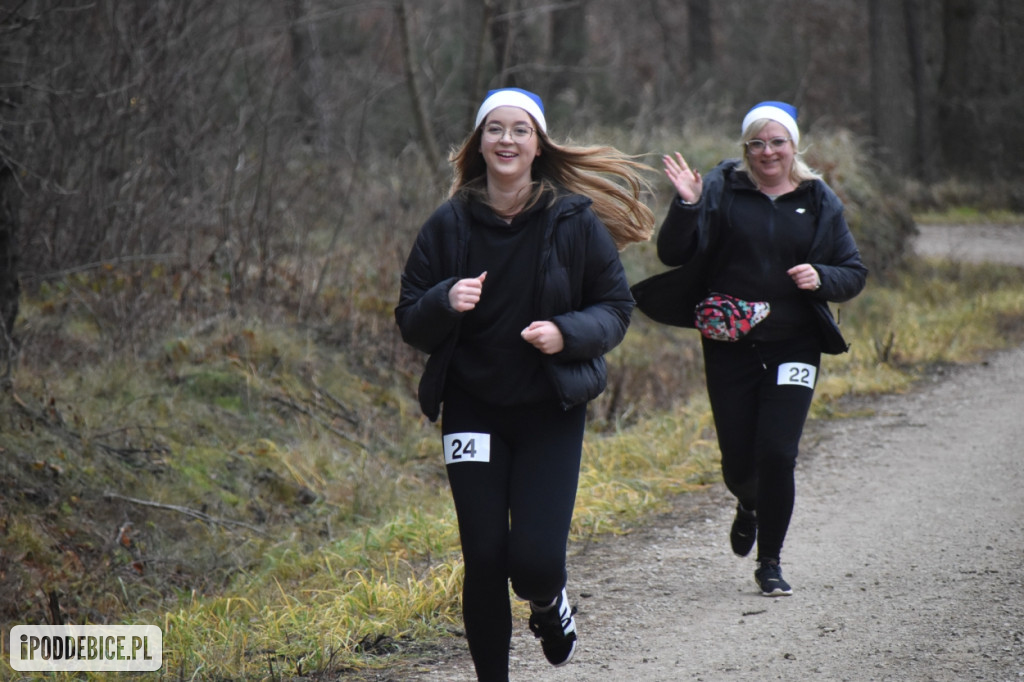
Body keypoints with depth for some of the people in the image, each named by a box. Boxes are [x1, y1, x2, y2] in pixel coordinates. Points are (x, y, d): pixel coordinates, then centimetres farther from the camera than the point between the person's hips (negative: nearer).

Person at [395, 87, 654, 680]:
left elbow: (617, 307, 3)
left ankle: (550, 604, 26)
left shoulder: (575, 221, -4)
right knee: (484, 559, -2)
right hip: (473, 412, 1)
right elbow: (411, 323, 3)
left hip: (551, 410, -1)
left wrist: (568, 333, -17)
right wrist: (446, 302, -19)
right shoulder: (450, 225, -1)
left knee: (535, 558, -11)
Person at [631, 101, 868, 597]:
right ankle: (750, 506, 42)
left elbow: (854, 274, 9)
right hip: (731, 346, 0)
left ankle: (770, 563, 6)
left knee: (777, 452, -11)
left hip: (793, 346, 0)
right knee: (737, 458, 3)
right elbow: (673, 254, -6)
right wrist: (687, 206, -22)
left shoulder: (819, 202, 5)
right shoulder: (723, 190, -1)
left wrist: (821, 278, -11)